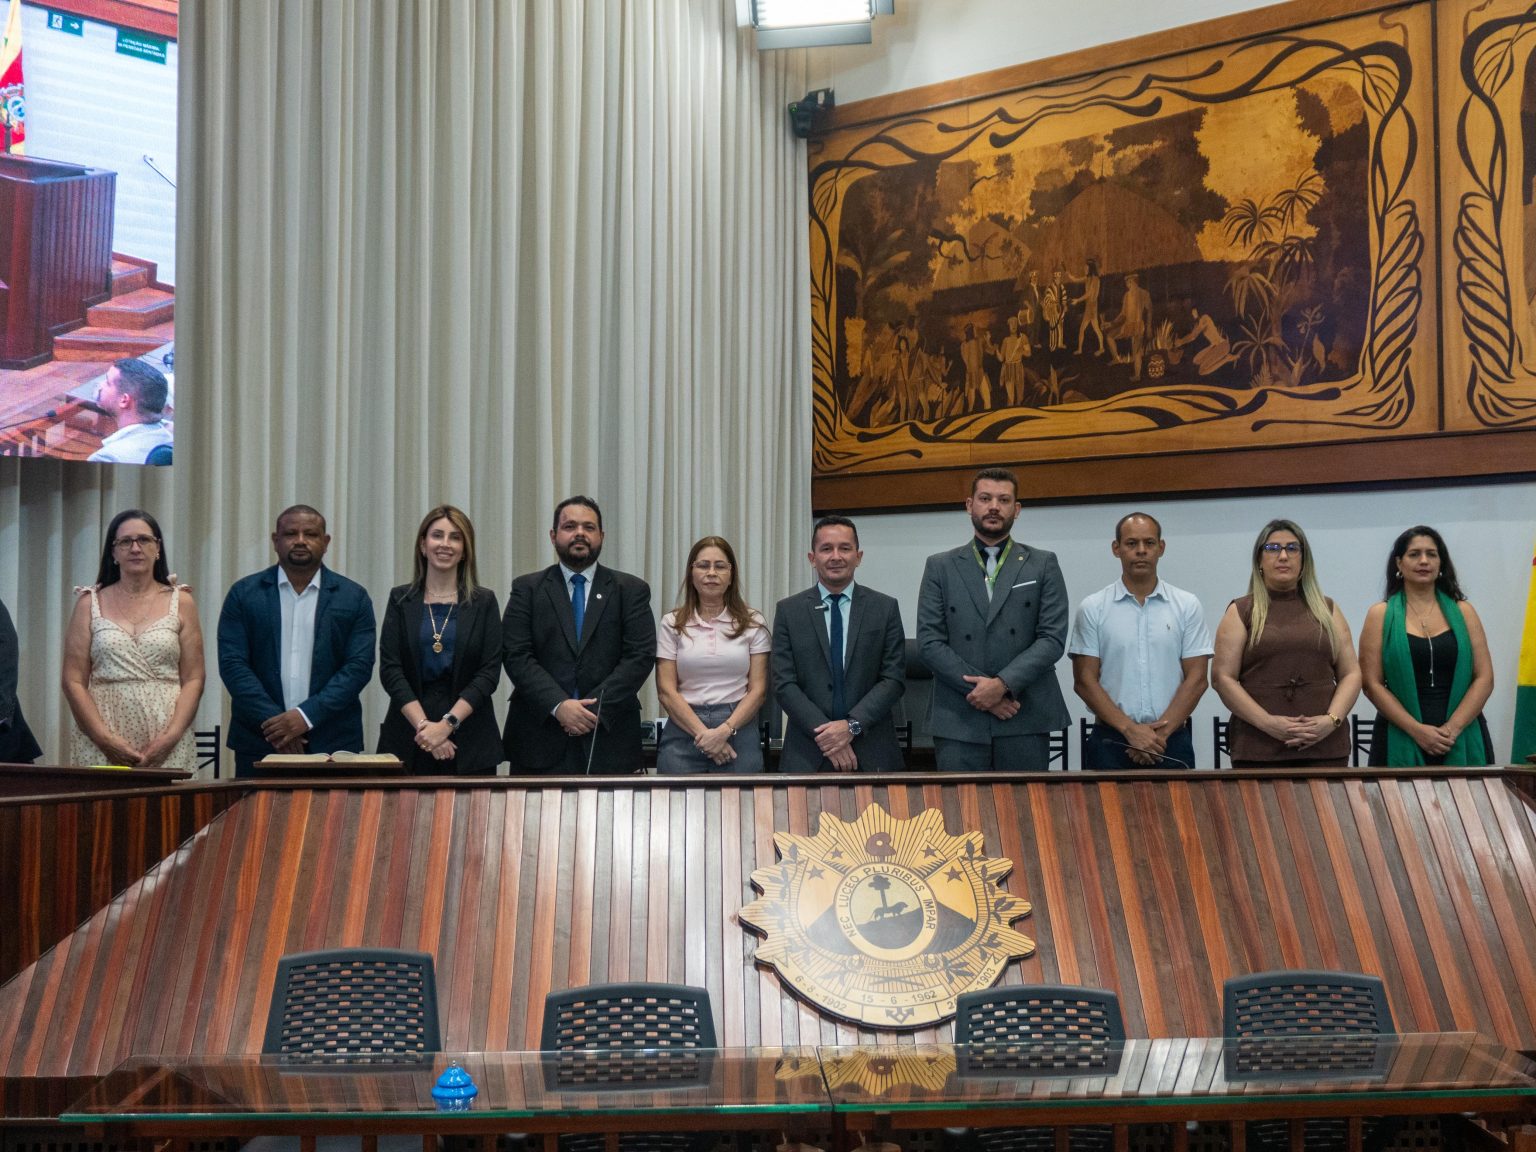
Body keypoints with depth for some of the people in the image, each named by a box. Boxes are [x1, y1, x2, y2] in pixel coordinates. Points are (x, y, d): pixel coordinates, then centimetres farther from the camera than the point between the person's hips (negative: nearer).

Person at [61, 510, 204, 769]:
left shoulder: (181, 602, 9)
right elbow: (74, 681, 4)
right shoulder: (90, 603, 9)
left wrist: (171, 736, -10)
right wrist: (106, 738, -9)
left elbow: (193, 680, 4)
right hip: (100, 746, 0)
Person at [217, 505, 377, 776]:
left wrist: (306, 716, -13)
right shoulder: (244, 594, 5)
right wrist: (271, 720, -12)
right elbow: (232, 664, -1)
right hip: (259, 740, 0)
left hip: (333, 744, 0)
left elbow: (359, 666, -2)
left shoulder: (353, 598, 5)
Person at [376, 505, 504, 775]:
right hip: (408, 741, 0)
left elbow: (489, 673, -2)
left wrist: (447, 724, -13)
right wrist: (424, 725, -13)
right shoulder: (400, 600, 7)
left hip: (470, 742, 0)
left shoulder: (484, 602, 5)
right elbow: (389, 669, -1)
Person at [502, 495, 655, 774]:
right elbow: (515, 655, -1)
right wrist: (558, 706, -15)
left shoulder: (631, 590, 8)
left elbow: (641, 655, -1)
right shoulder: (527, 589, 8)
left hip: (609, 737, 0)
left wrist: (596, 708, -12)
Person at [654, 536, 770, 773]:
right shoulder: (672, 624, 5)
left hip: (738, 730, 0)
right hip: (684, 733, 0)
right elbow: (666, 691, 0)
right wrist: (703, 734, -11)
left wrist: (725, 731, -13)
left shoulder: (753, 623, 5)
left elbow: (757, 690, 1)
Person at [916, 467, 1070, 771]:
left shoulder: (1043, 565, 9)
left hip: (1025, 721, 0)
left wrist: (1003, 684, -12)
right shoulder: (940, 567, 10)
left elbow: (1053, 638, 0)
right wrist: (980, 690, -9)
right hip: (958, 721, 0)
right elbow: (930, 641, 2)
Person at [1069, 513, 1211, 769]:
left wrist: (1160, 733, -9)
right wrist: (1131, 730, -11)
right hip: (1111, 744, -1)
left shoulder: (1187, 605, 5)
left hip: (1172, 743, 1)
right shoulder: (1092, 608, 3)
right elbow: (1085, 680, -2)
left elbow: (1196, 678, 1)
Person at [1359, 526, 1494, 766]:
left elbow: (1484, 678, 4)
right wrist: (1417, 730, -12)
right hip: (1402, 744, -1)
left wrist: (1453, 728, -10)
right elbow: (1372, 684, -2)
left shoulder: (1463, 612, 10)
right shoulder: (1381, 615, 5)